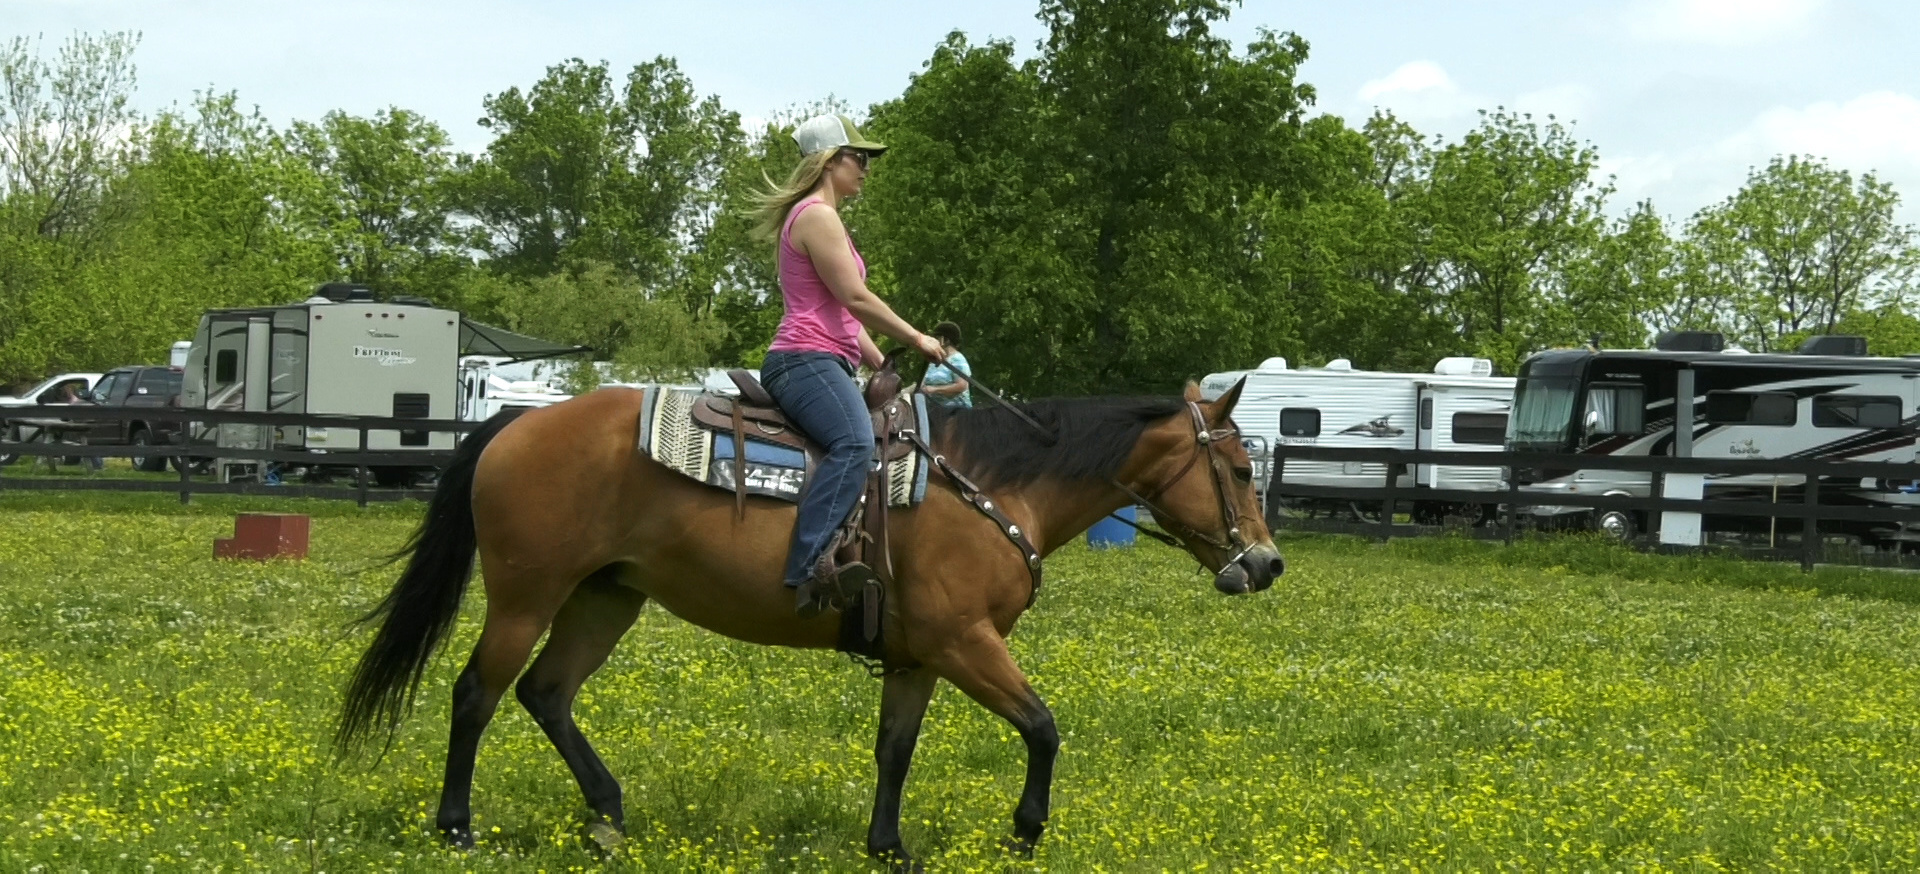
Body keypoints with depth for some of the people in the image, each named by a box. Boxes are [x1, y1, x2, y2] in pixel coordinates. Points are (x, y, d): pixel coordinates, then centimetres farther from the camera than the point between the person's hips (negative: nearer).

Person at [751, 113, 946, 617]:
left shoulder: (822, 219, 26)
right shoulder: (817, 216, -7)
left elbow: (845, 313, 27)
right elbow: (856, 298, -13)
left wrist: (883, 367, 23)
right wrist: (916, 339, -4)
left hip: (826, 364, 12)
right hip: (807, 360, -12)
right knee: (855, 443, -33)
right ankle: (809, 565, -44)